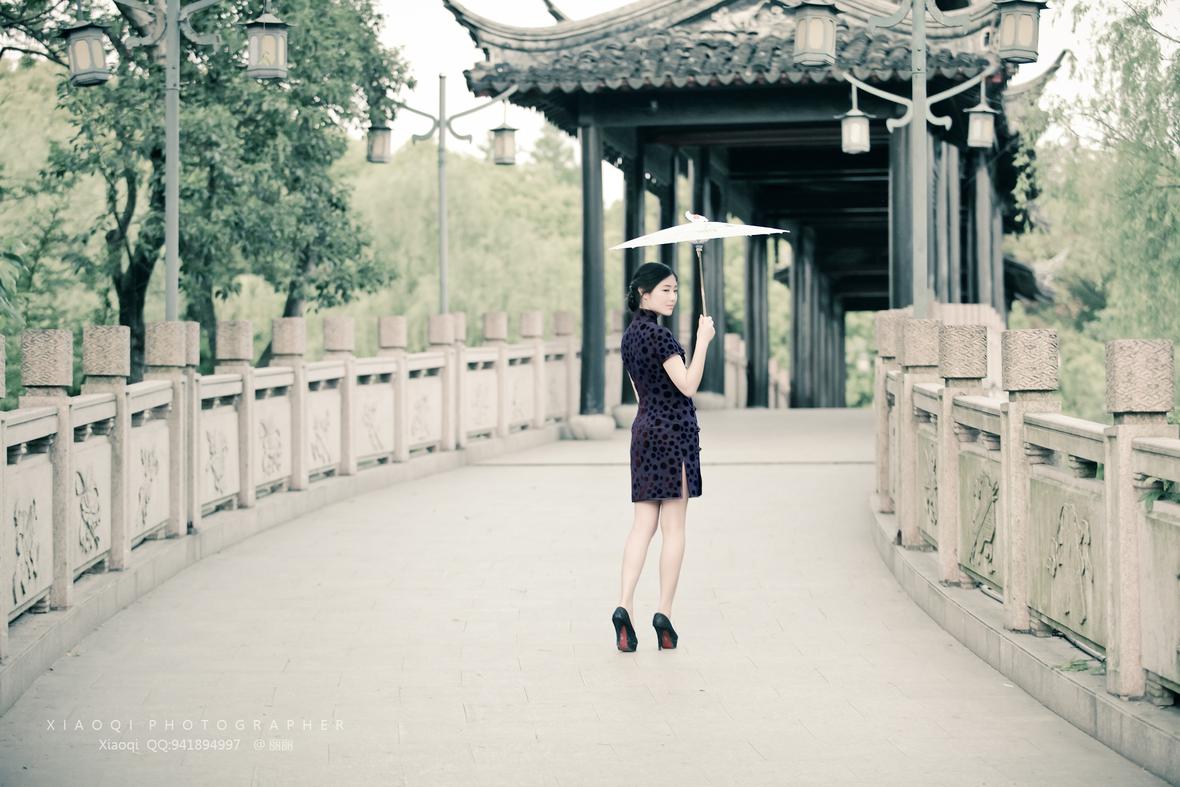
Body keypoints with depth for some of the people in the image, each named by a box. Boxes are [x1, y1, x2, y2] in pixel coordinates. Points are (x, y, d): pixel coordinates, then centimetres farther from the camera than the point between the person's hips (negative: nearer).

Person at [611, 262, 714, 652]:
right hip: (673, 431, -8)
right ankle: (664, 614, 0)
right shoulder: (658, 334, -15)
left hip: (644, 428, 8)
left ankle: (624, 606, -8)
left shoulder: (629, 334, 12)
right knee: (673, 527, -1)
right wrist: (703, 341, -16)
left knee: (644, 524, 4)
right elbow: (687, 386, -18)